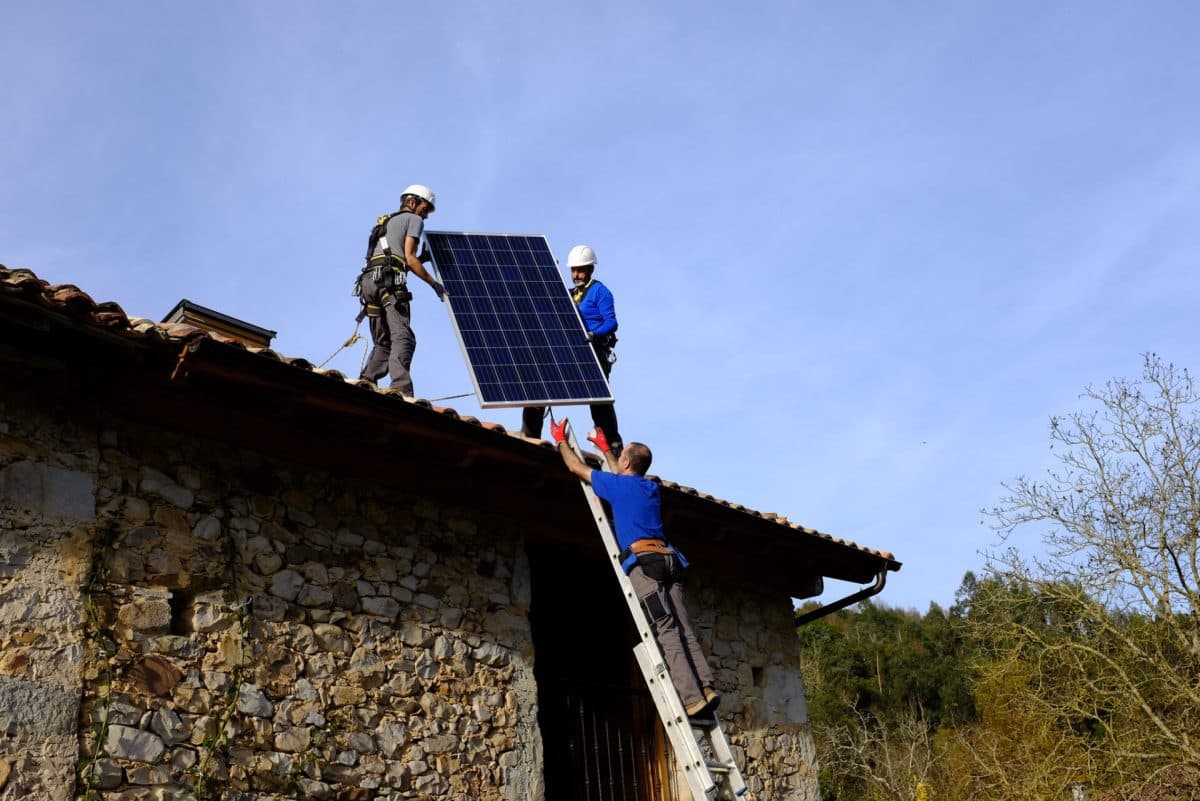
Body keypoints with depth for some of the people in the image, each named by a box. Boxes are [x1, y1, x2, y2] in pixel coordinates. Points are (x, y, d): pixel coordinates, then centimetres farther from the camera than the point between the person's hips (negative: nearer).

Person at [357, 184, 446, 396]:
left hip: (369, 281, 8)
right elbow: (409, 258, -1)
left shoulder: (386, 224, 37)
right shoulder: (414, 220, 12)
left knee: (383, 343, 11)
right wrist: (434, 283, 3)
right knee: (403, 337, -20)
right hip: (389, 282, -8)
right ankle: (401, 388, -36)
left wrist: (422, 259, 33)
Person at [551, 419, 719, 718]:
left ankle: (692, 697, -22)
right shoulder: (650, 488, 25)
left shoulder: (617, 484, 7)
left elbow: (577, 467, 18)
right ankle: (706, 687, -13)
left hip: (642, 561, -6)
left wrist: (561, 439, 35)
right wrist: (604, 448, 60)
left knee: (666, 630, -14)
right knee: (683, 628, 0)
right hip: (667, 558, 7)